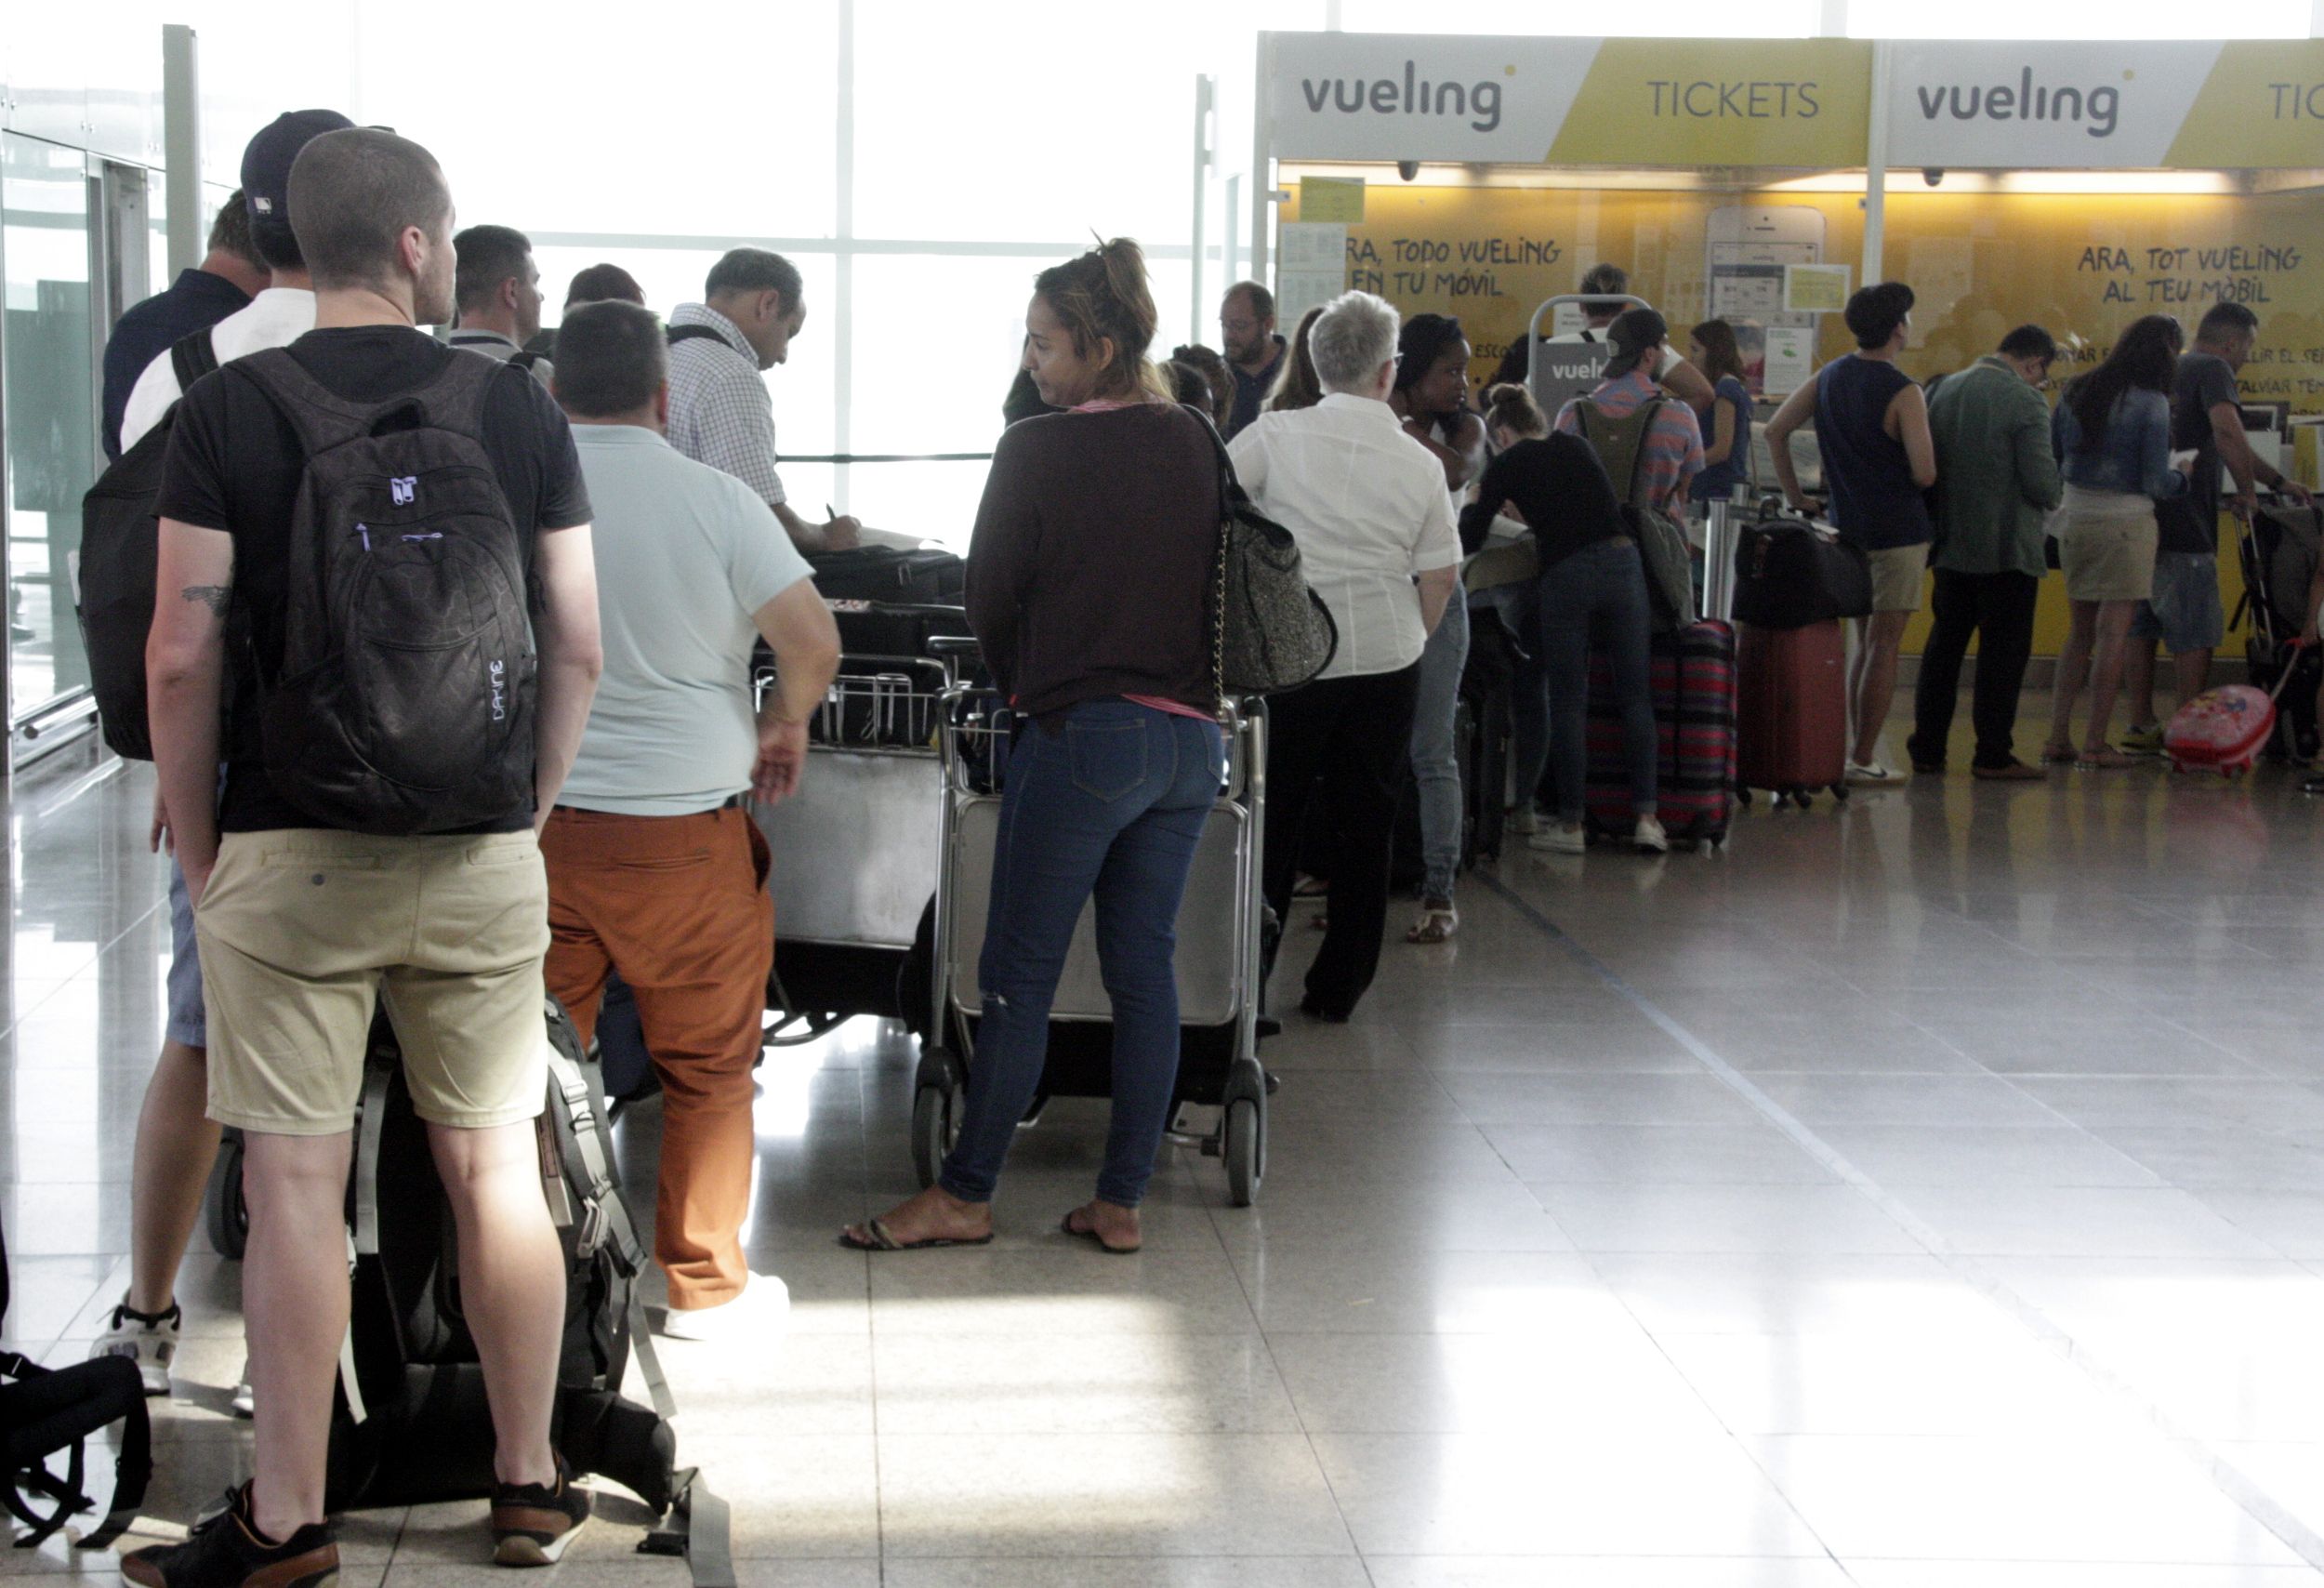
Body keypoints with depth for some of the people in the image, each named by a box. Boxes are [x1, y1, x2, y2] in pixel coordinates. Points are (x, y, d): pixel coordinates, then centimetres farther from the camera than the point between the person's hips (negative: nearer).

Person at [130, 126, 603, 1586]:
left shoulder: (228, 412, -4)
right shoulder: (519, 408, 1)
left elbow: (183, 660, -7)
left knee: (295, 1187, 3)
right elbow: (579, 650, 2)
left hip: (289, 854, -2)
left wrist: (198, 852, 4)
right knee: (495, 1168, 11)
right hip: (480, 859, 2)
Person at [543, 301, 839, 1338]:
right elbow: (813, 642, -10)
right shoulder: (714, 500, -5)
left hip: (531, 818, 2)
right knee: (707, 1067, 12)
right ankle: (704, 1286, 18)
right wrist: (786, 721, 10)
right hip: (682, 832, -1)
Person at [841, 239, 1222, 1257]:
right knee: (1145, 972, 9)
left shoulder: (1037, 452, -9)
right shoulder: (1196, 446, 6)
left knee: (1019, 978, 2)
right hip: (1191, 736, 6)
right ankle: (1121, 1201, 14)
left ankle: (965, 1197, 10)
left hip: (1084, 738, -6)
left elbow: (990, 597, -1)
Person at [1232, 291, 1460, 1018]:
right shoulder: (1420, 463, 0)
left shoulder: (1276, 435, -6)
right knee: (1365, 828, 10)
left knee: (1273, 823, 8)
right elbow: (1440, 579, 2)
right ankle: (1338, 988, 15)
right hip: (1386, 662, 1)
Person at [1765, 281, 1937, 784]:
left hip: (1848, 529, 7)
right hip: (1897, 530, -6)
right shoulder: (1904, 393, -15)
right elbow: (1925, 473, -20)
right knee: (1884, 646, -1)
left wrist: (1795, 497, 13)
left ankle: (1856, 747, 19)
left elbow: (1775, 430, 9)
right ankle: (1863, 759, -1)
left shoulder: (1828, 378, 5)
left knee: (1865, 642, 17)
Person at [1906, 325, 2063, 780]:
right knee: (2003, 652, 2)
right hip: (2007, 549, -6)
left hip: (1950, 544, 6)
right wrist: (2053, 491, 5)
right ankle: (1993, 753, 3)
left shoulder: (1944, 390, 5)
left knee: (1944, 647, 13)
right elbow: (2043, 483, -16)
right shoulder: (2025, 402, -14)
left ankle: (1926, 748, 15)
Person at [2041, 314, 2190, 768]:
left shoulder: (2075, 391, 6)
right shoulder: (2151, 404, -11)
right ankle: (2095, 744, 2)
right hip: (2125, 522, -6)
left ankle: (2058, 736, 13)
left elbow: (2050, 460, 11)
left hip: (2074, 519, 6)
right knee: (2112, 633, 0)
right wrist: (2181, 478, 9)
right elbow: (2155, 482, -11)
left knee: (2080, 631, 16)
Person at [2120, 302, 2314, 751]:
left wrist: (2279, 481, 32)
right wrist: (2248, 491, -13)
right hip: (2185, 527, -8)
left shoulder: (2162, 373, 22)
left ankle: (2141, 726, 16)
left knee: (2141, 628, 12)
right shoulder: (2212, 369, -7)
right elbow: (2227, 432, -26)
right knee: (2194, 634, -2)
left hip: (2142, 521, 8)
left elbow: (2225, 444, 29)